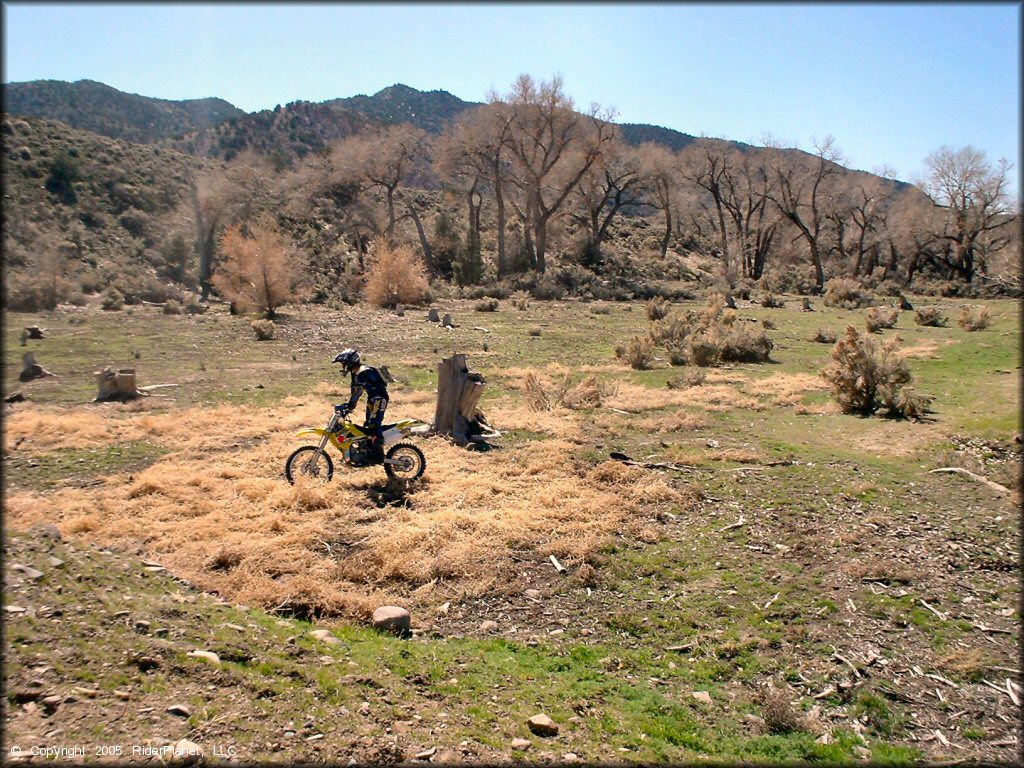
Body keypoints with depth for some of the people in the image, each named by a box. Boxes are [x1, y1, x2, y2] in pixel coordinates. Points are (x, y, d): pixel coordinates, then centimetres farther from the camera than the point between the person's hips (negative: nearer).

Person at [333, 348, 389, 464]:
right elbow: (354, 393, 16)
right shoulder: (356, 373, 12)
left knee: (374, 425, -18)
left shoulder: (363, 372, -21)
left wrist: (347, 406, -28)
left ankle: (379, 456, -18)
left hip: (379, 398, -11)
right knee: (368, 426, 14)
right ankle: (370, 453, 22)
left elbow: (357, 392, -28)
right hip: (372, 399, 11)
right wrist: (347, 407, 11)